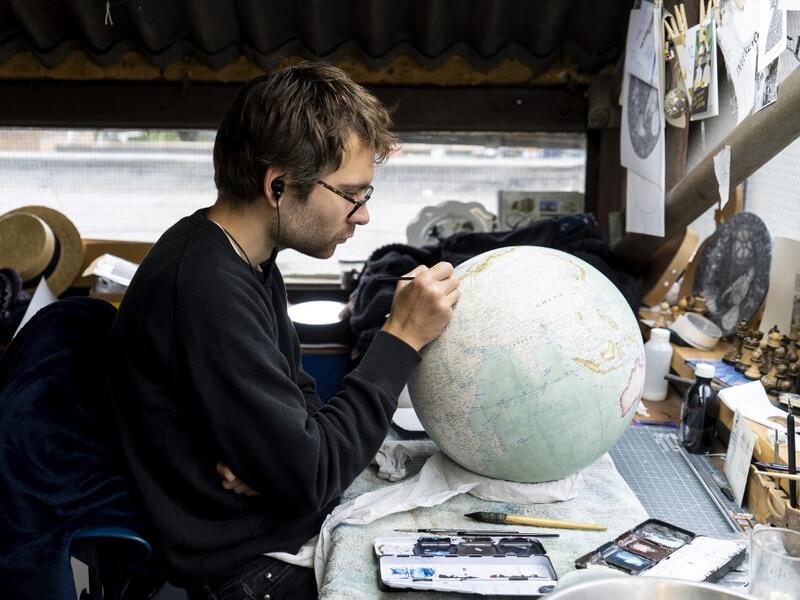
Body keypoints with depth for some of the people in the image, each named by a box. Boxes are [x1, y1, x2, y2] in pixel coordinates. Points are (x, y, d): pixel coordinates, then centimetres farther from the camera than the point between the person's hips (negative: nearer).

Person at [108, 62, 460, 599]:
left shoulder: (248, 259, 3)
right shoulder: (208, 289, -28)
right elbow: (308, 479, -25)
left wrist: (278, 451, -14)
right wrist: (403, 337, -21)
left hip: (286, 519, 8)